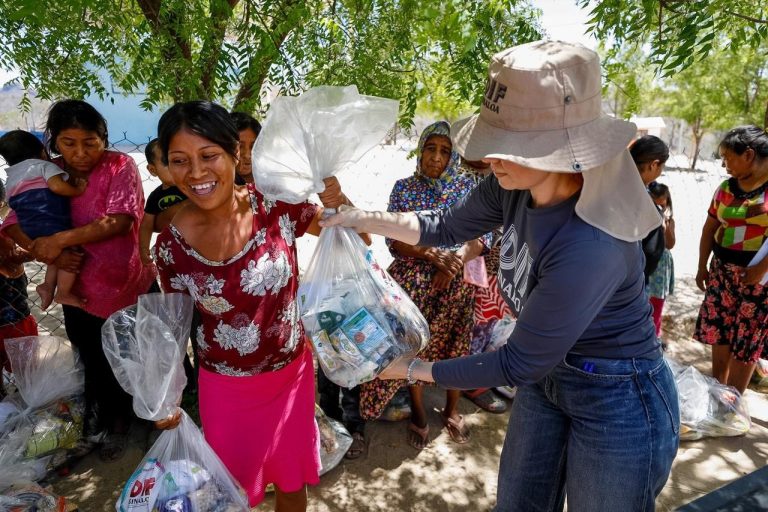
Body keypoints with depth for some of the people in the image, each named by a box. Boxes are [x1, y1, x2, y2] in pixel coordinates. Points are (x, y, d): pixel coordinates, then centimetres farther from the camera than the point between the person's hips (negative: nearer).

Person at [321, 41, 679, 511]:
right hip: (547, 375, 7)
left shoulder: (589, 245, -37)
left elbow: (519, 363, -26)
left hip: (617, 404, -7)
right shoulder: (516, 187, -15)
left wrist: (417, 370, -15)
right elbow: (450, 227, 4)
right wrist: (362, 219, -2)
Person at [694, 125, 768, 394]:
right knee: (718, 335, 11)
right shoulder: (726, 188, 5)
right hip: (722, 272, 5)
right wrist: (702, 266, 11)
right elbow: (710, 228, 13)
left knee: (746, 343, 6)